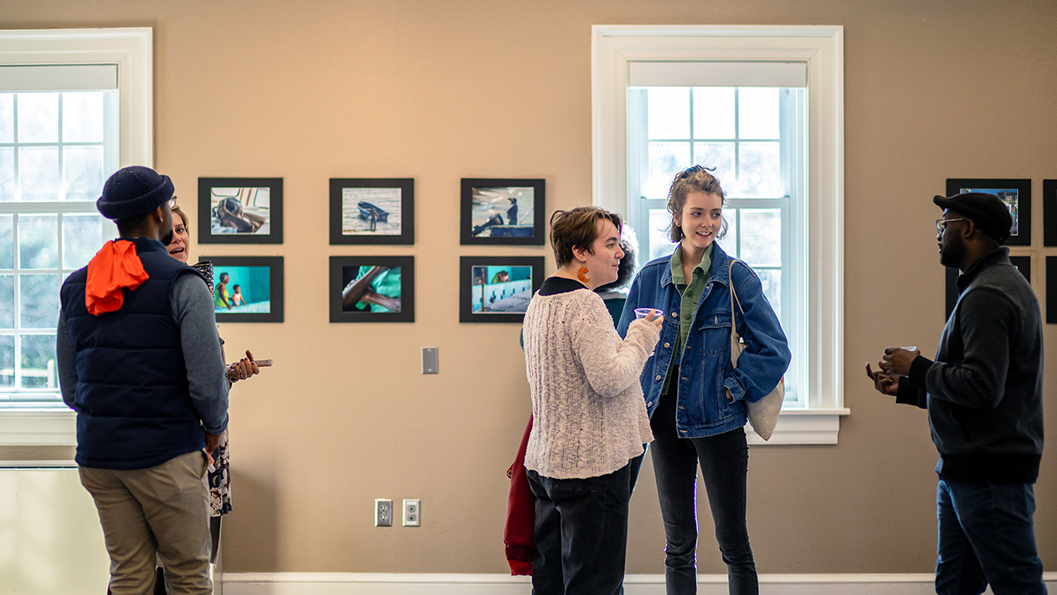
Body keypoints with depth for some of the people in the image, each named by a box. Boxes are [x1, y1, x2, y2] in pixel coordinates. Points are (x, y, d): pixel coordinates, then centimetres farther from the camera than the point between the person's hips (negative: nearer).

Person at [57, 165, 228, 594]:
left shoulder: (75, 287, 8)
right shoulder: (183, 285, -11)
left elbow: (69, 388, 11)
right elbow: (207, 381, -15)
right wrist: (215, 426, 3)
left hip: (97, 453, 6)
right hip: (166, 453, -6)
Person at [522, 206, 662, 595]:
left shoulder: (539, 300, 13)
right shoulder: (585, 304, -18)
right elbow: (609, 379, -23)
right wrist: (641, 339, -7)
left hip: (544, 460, 10)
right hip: (591, 464, -9)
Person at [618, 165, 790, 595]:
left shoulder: (737, 278, -4)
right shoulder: (650, 278, 4)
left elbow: (775, 350, -5)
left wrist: (733, 388, -10)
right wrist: (639, 404, 2)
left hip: (717, 422, -3)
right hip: (665, 420, 3)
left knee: (733, 541, 5)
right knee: (678, 543, 13)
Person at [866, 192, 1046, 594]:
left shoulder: (988, 295, -17)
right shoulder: (995, 284, 18)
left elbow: (981, 387, -26)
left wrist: (917, 367, -12)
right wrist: (905, 388, 18)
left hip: (989, 473, -11)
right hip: (964, 470, 11)